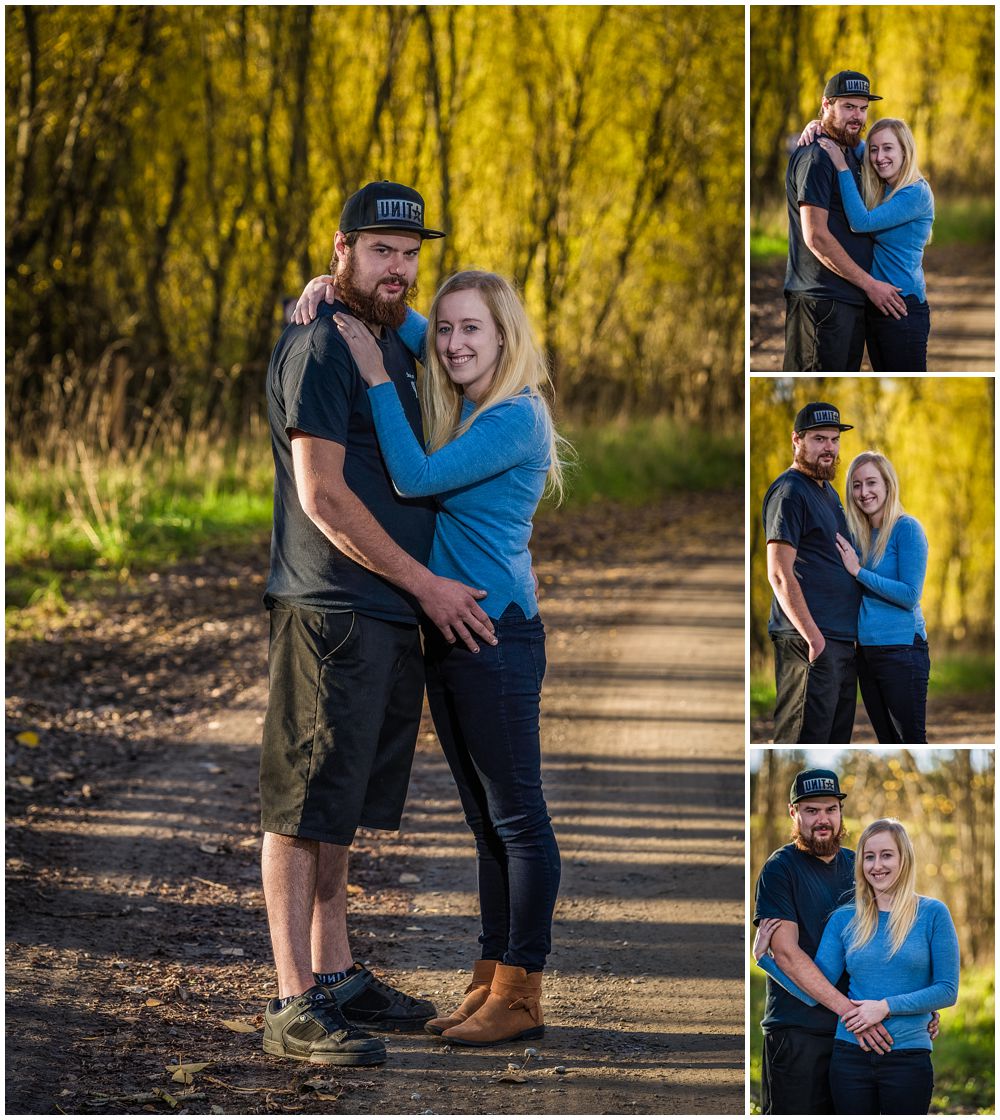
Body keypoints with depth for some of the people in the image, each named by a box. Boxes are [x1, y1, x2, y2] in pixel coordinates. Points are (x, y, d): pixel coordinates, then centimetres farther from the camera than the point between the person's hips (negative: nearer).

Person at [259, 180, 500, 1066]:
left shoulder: (397, 345, 18)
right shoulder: (319, 348, -11)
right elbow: (323, 496, -16)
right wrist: (426, 585, -13)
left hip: (391, 614, 9)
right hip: (331, 610, -9)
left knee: (338, 809, 15)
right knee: (305, 809, -7)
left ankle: (336, 977, 22)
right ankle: (295, 1006, -8)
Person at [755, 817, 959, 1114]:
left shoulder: (932, 913, -1)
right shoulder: (844, 919, 5)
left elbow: (947, 990, -4)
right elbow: (814, 993, 1)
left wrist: (887, 1006, -14)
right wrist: (763, 957, -7)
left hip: (908, 1056, -2)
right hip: (850, 1054, 2)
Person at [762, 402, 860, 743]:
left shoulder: (828, 491, 20)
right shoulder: (789, 491, -10)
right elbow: (780, 575, -17)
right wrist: (812, 636, -21)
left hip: (842, 638, 10)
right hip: (807, 639, -10)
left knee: (836, 740, 11)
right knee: (804, 741, -11)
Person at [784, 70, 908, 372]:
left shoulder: (851, 154, 18)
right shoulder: (814, 157, -11)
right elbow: (816, 236, -17)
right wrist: (870, 284, -14)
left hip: (851, 299, 10)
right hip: (821, 299, -10)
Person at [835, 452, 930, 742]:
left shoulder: (906, 528, -9)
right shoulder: (856, 533, 10)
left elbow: (910, 595, -16)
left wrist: (858, 571, -16)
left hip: (901, 650, -7)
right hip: (866, 651, 7)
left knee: (912, 740, -4)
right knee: (887, 741, 12)